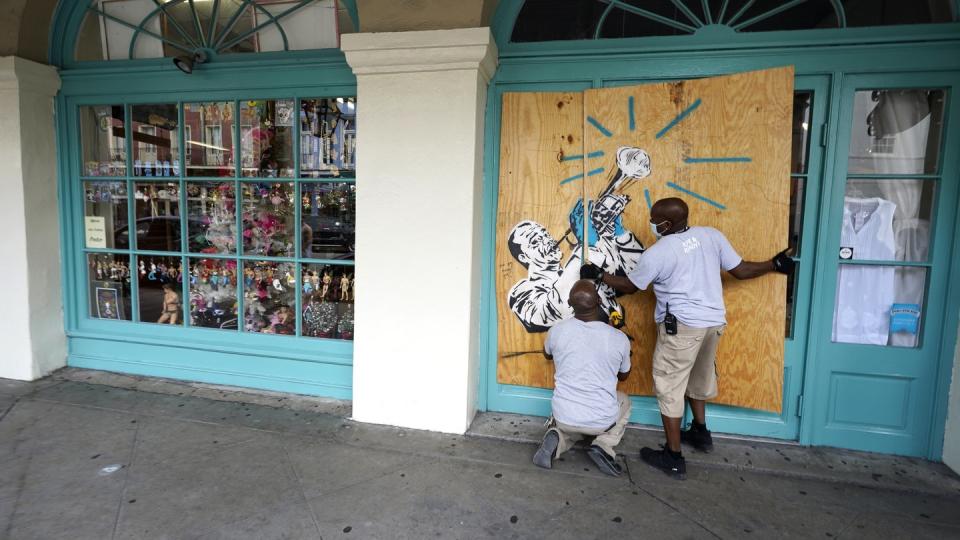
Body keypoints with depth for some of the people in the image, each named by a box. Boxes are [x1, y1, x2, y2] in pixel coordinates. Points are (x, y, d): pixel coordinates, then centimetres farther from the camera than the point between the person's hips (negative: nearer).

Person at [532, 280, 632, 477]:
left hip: (564, 416, 1)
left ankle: (558, 438, 1)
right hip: (602, 420, -1)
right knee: (624, 401, 32)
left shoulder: (557, 331, -10)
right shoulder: (620, 339, -11)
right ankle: (603, 446, 8)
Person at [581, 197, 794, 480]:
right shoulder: (711, 235, 1)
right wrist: (775, 264, 24)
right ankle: (700, 432, 45)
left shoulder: (656, 253, -13)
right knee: (698, 377, 27)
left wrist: (599, 275, 14)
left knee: (669, 387, 3)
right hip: (714, 321, 8)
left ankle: (674, 458, 9)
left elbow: (628, 286, 0)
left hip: (682, 326, -7)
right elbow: (740, 270, 7)